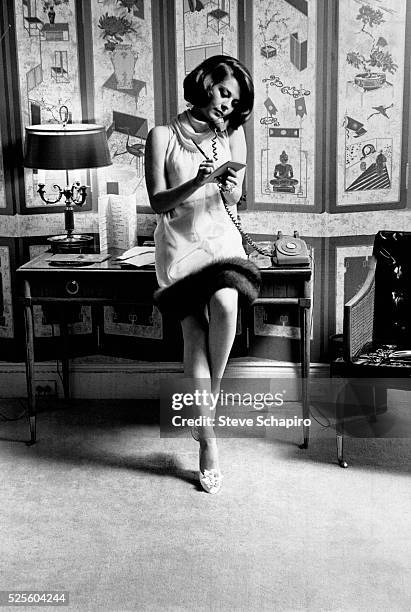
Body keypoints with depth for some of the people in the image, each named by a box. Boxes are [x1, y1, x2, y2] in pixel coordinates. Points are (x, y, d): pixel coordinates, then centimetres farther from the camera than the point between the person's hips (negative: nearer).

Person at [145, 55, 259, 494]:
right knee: (195, 329, -18)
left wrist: (230, 189, -13)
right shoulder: (163, 136, 0)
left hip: (220, 236, 2)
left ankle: (205, 405, -7)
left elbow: (233, 202, 10)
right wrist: (195, 183, -22)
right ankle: (208, 436, -11)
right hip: (179, 241, -2)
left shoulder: (233, 134, 9)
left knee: (224, 304, -29)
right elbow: (158, 202, -5)